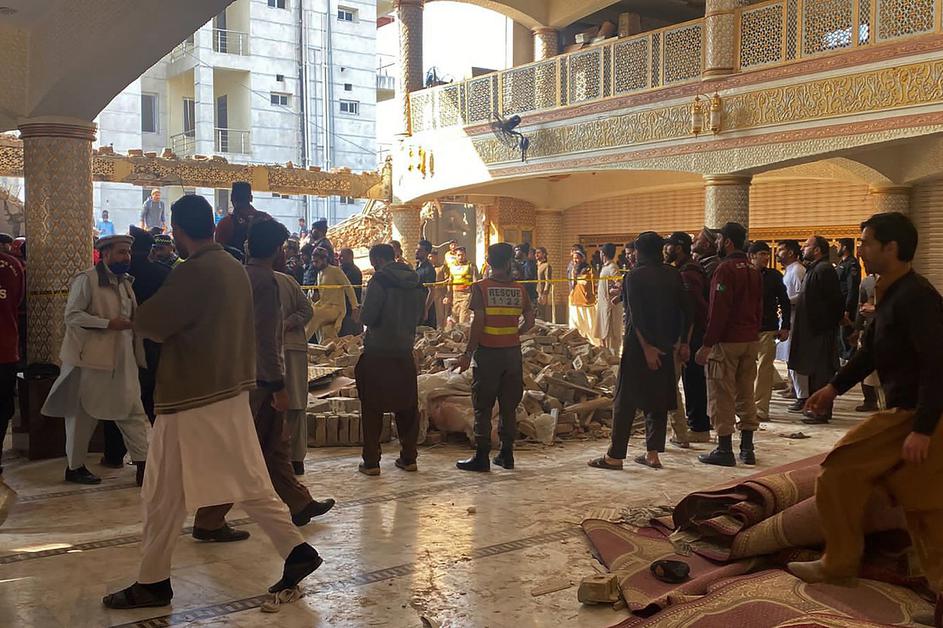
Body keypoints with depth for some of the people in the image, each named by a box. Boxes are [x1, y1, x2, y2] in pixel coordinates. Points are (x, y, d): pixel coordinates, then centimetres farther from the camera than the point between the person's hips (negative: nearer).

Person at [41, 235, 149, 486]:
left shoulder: (125, 281, 14)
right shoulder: (87, 279, -9)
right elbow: (72, 315, -15)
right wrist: (108, 323, -21)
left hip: (122, 359, 7)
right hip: (91, 357, -6)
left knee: (133, 411, 2)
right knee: (83, 414, 7)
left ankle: (142, 465, 5)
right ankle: (75, 467, 21)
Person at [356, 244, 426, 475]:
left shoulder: (380, 281, -13)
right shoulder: (416, 284, 7)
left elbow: (368, 317, -16)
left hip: (378, 353, -5)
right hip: (405, 352, 5)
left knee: (372, 408, 3)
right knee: (407, 407, 14)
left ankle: (371, 462, 4)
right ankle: (409, 458, 18)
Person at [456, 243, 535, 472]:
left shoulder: (481, 288, -8)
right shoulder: (519, 289, 3)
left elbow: (478, 323, -13)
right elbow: (530, 321, 2)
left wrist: (467, 353, -9)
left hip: (487, 352, -3)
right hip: (512, 352, 4)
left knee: (483, 407, 4)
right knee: (509, 406, 12)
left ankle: (482, 457, 6)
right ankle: (507, 454, 18)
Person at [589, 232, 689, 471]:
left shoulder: (634, 276, -9)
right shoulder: (673, 275, 6)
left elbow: (635, 316, -17)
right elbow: (686, 311, 5)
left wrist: (646, 347, -16)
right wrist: (683, 342, 10)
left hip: (639, 345, -5)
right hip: (666, 346, 5)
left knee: (625, 402, 0)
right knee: (658, 401, 12)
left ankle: (615, 456, 2)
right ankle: (653, 454, 14)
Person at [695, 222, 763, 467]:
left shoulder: (725, 269, -14)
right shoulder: (753, 270, 13)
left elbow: (718, 311, -18)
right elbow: (758, 308, 17)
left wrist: (707, 344, -16)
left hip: (727, 341, -8)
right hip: (751, 341, 8)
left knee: (722, 397, -2)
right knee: (746, 395, 12)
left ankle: (724, 450, 1)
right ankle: (747, 449, 15)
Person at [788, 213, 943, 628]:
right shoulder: (894, 294, 13)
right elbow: (871, 350, 22)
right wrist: (835, 387, 19)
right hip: (909, 411, 10)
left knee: (839, 473, -1)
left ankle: (839, 566, 14)